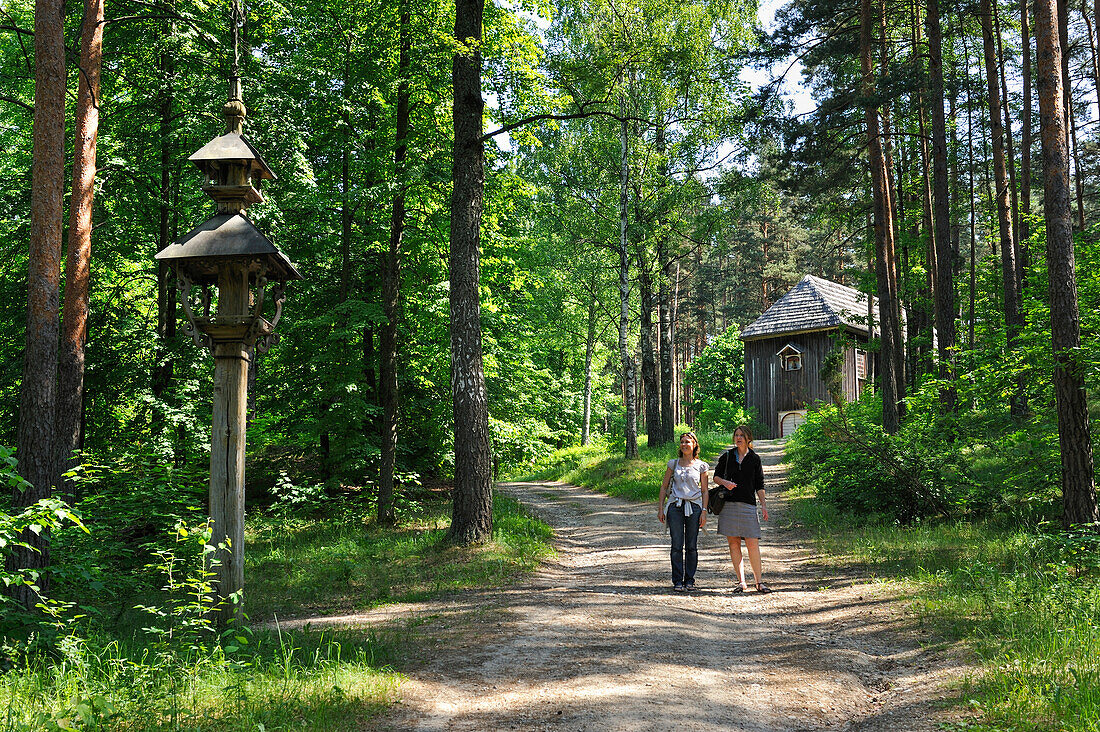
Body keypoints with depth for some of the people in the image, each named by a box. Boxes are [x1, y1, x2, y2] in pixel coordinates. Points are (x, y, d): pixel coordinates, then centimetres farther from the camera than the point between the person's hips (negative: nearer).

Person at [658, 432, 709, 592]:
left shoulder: (701, 466, 6)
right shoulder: (673, 464, 7)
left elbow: (704, 490, 7)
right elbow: (664, 486, 9)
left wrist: (704, 511, -2)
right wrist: (660, 508, 3)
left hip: (694, 507, 0)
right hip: (675, 506, 0)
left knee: (691, 547, 3)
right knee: (677, 546, -4)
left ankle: (689, 580, 13)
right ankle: (677, 581, 2)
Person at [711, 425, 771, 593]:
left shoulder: (754, 458, 9)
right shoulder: (727, 456, 9)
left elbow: (759, 484, 11)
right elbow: (716, 476, 14)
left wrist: (764, 504, 1)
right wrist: (724, 482, -7)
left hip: (748, 504, -1)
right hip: (729, 503, 1)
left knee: (752, 543, -7)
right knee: (733, 543, 0)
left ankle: (759, 582, 1)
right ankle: (741, 582, 5)